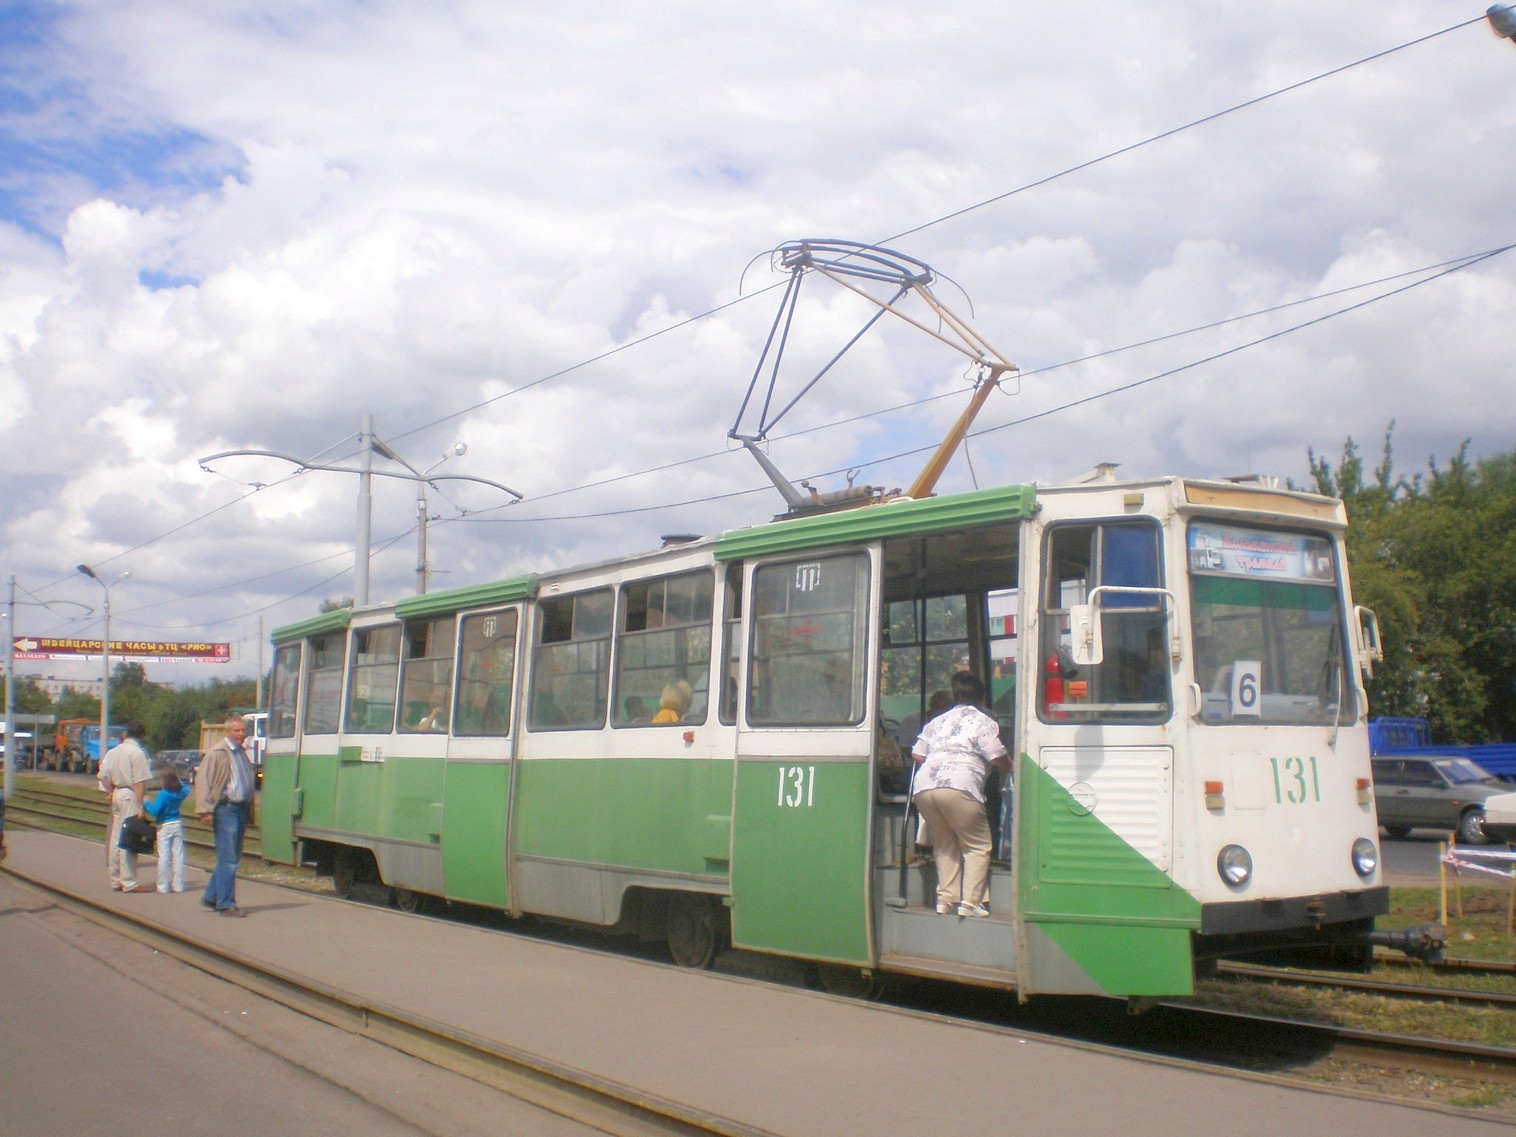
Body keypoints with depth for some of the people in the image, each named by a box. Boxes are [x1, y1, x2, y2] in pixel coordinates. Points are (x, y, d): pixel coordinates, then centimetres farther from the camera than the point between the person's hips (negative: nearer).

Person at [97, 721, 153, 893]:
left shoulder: (113, 752, 11)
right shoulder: (137, 753, -11)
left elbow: (102, 776, 8)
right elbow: (139, 782, -14)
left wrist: (112, 792, 13)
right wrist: (140, 804, -13)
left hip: (116, 794, 7)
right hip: (130, 796, -7)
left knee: (115, 838, 11)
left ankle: (116, 880, 17)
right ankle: (129, 882, -4)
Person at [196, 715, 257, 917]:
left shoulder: (242, 753, 17)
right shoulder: (217, 753, -6)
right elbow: (202, 780, -10)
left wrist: (248, 812, 17)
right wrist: (206, 810, -17)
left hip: (240, 808, 8)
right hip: (225, 808, -8)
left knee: (232, 858, 13)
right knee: (228, 859, -5)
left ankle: (210, 896, 25)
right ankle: (226, 904, 1)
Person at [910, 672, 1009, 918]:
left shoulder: (937, 722, 28)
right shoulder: (983, 722, 12)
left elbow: (917, 755, 23)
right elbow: (996, 757, 3)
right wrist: (1011, 766, 24)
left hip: (923, 787, 6)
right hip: (959, 786, -5)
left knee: (945, 843, 20)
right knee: (977, 846, 4)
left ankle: (946, 899, 12)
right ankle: (970, 902, -6)